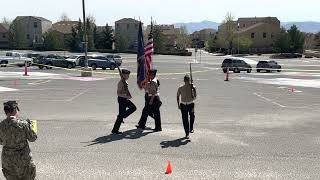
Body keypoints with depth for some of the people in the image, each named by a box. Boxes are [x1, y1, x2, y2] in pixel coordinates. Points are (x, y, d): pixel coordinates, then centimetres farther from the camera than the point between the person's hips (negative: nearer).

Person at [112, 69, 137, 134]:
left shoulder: (125, 82, 8)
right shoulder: (121, 83, -20)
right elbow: (118, 93, -23)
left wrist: (129, 95, 9)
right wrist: (126, 96, -26)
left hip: (125, 99, 9)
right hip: (122, 99, -9)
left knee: (133, 108, 16)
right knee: (121, 115, -3)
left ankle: (121, 116, 22)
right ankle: (115, 130, 6)